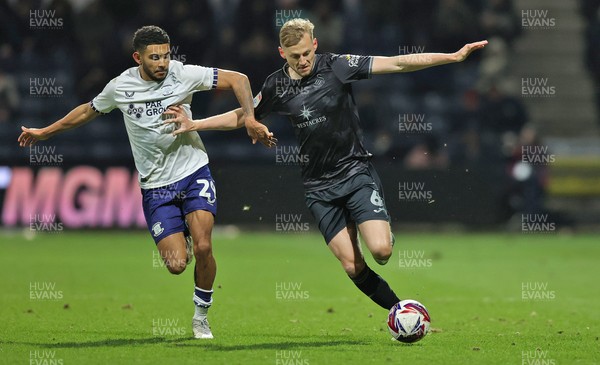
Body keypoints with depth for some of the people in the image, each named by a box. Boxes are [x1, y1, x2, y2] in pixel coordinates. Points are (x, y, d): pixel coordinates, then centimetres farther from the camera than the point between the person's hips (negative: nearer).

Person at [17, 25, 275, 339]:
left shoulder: (183, 74, -8)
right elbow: (87, 111, 17)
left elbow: (238, 79, -4)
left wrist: (249, 119, -18)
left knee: (203, 248, -18)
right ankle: (180, 238, 29)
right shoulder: (120, 87, -2)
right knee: (176, 265, -11)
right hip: (156, 185, 1)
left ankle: (201, 315, 7)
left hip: (194, 172, -1)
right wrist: (44, 132, 25)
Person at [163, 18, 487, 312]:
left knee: (380, 250, -21)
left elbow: (396, 64, -10)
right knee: (352, 266, -7)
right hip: (320, 187, 2)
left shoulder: (336, 66, -8)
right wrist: (194, 125, 8)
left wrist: (454, 57, -16)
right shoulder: (276, 86, 0)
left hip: (356, 172, -2)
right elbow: (242, 116, 17)